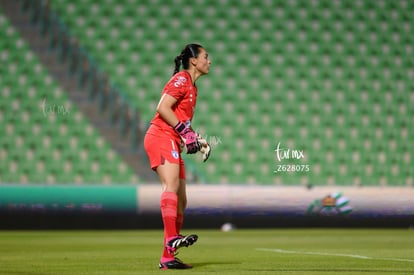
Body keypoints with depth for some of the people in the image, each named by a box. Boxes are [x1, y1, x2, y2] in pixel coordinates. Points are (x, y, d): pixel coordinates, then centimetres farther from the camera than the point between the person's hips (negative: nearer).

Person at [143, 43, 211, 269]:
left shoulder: (191, 86, 23)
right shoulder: (181, 79, -6)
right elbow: (162, 108, -18)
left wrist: (197, 140, 15)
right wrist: (185, 130, -20)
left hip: (172, 143, 10)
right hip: (161, 137, -10)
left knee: (181, 200, 6)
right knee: (171, 186, -28)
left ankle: (168, 257, 7)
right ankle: (171, 239, -44)